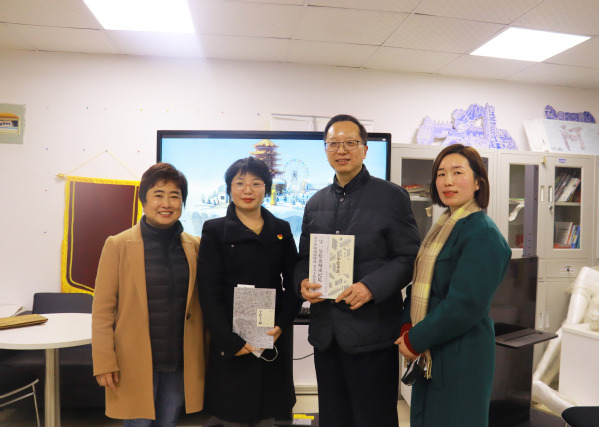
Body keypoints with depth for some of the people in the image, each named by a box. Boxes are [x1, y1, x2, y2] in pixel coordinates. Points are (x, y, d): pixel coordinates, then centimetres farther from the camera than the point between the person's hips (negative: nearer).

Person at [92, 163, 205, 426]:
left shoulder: (194, 246, 1)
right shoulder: (118, 245, -7)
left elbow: (203, 304, 6)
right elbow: (102, 310, -6)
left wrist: (207, 355, 5)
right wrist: (104, 363, -9)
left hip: (180, 362, 3)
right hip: (135, 363, -3)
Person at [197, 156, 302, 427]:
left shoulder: (281, 229, 8)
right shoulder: (214, 230, 0)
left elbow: (293, 284, 5)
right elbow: (209, 291, -5)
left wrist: (281, 326, -9)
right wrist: (230, 341, -13)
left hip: (274, 338, 2)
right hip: (231, 340, -2)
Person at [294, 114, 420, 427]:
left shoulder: (392, 196, -3)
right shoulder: (316, 203, 12)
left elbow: (408, 257, -7)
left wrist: (371, 287, -21)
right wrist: (302, 281, -6)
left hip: (371, 332, -4)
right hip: (325, 332, 5)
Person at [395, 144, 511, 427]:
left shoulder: (483, 234, -17)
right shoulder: (441, 228, 10)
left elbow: (465, 305, -22)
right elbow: (420, 283, 11)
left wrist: (415, 341, -15)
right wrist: (407, 327, -3)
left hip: (461, 358, -8)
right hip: (428, 355, 8)